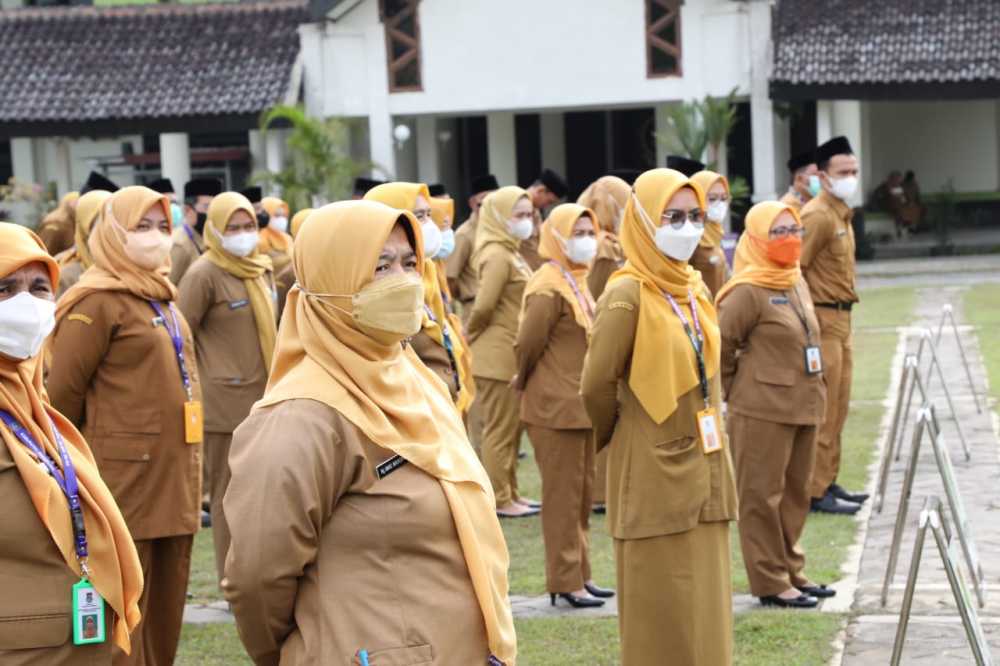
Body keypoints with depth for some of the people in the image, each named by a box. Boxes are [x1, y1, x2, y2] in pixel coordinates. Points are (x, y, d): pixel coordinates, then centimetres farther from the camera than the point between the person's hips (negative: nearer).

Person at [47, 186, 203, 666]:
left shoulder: (162, 299, 16)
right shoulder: (99, 302, -10)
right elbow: (63, 396, -11)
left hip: (174, 483, 8)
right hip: (125, 483, -8)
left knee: (165, 616, 14)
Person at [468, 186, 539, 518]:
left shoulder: (510, 253, 14)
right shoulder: (497, 255, -17)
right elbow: (483, 307, -21)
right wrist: (473, 336, -5)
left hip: (510, 356, 9)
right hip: (497, 356, -9)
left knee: (511, 428, 15)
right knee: (500, 429, -1)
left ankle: (509, 493, 24)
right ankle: (500, 499, 6)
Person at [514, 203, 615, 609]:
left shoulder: (578, 283, 13)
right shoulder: (549, 288, -16)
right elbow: (528, 345, -17)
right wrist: (526, 384, -2)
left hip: (581, 405, 9)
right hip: (556, 408, -9)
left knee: (583, 492, 14)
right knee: (562, 495, -2)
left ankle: (579, 574, 23)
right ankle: (565, 581, 5)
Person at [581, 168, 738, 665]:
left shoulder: (694, 289, 9)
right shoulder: (627, 296, -15)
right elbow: (597, 389, -12)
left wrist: (713, 462, 15)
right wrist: (618, 437, 5)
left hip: (703, 471, 7)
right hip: (655, 476, -7)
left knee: (706, 610, 12)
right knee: (664, 621, 0)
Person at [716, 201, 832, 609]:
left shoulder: (797, 282, 12)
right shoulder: (747, 292, -14)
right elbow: (720, 345, -14)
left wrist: (813, 391, 16)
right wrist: (736, 389, -4)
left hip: (803, 406, 8)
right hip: (763, 411, -8)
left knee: (795, 494, 15)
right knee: (762, 496, 0)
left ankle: (791, 571, 26)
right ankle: (770, 583, 6)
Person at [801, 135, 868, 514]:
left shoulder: (841, 214, 14)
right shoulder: (817, 216, -15)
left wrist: (843, 317, 16)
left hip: (841, 320, 10)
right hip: (822, 322, -10)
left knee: (838, 409, 14)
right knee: (822, 412, -5)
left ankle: (828, 483, 22)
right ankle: (815, 493, 0)